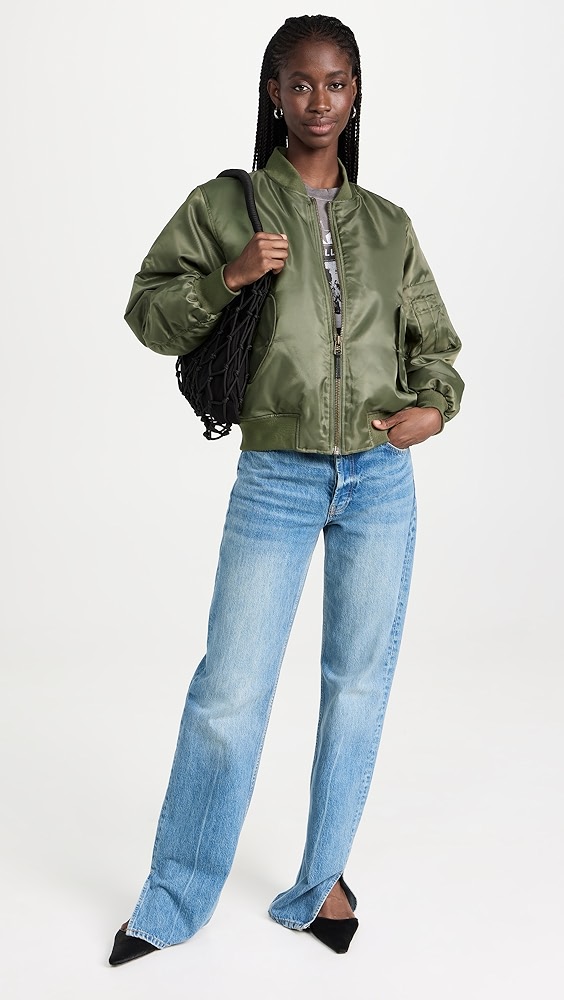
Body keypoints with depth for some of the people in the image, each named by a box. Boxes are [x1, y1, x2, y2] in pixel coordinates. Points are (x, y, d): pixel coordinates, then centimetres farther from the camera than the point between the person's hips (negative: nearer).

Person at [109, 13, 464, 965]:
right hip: (276, 478, -3)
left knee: (359, 682, 9)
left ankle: (322, 878, 29)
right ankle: (173, 903, 20)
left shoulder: (388, 226, 11)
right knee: (229, 691, -2)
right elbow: (148, 312, 3)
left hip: (380, 477, 3)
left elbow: (435, 342, 17)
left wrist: (435, 407, -2)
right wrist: (226, 277, -13)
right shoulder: (226, 204, 4)